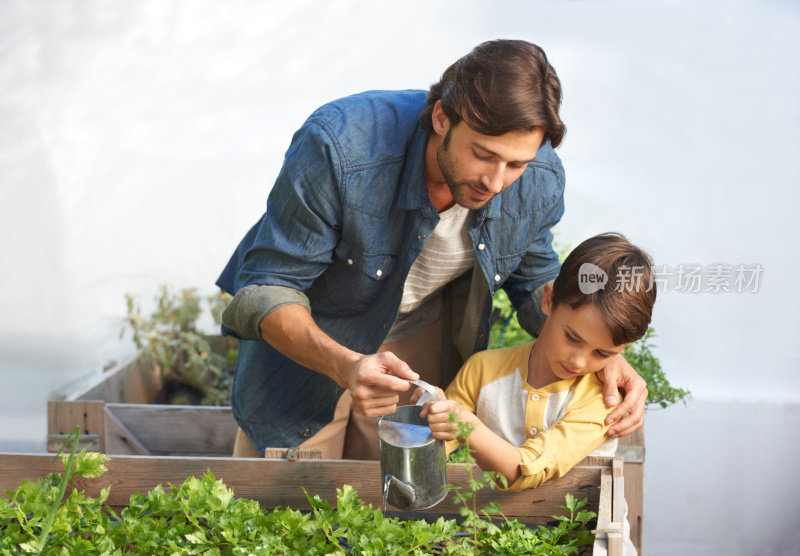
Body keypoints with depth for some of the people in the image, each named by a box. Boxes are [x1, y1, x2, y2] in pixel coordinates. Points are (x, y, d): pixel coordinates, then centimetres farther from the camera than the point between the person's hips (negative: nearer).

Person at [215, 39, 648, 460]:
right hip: (308, 341, -3)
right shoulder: (336, 148, -38)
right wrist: (344, 365, -50)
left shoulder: (540, 181, -23)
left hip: (422, 341, 3)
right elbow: (267, 287, -31)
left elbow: (536, 283, -1)